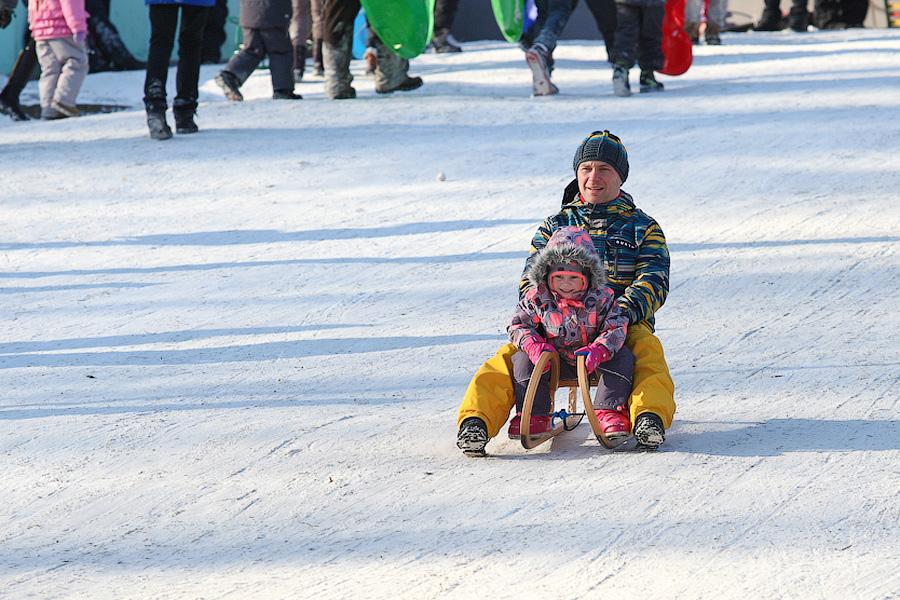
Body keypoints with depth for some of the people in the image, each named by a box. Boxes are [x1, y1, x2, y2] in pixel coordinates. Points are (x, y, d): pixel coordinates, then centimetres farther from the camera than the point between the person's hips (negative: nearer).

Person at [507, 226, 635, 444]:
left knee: (622, 358, -24)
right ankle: (534, 416, -16)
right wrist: (533, 344, -24)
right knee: (523, 359, -21)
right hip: (554, 359, 1)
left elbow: (616, 328, -15)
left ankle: (609, 413, -25)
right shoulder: (537, 299, -10)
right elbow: (519, 325, -3)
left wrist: (599, 350, -34)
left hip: (592, 360, -1)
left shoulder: (600, 298, -13)